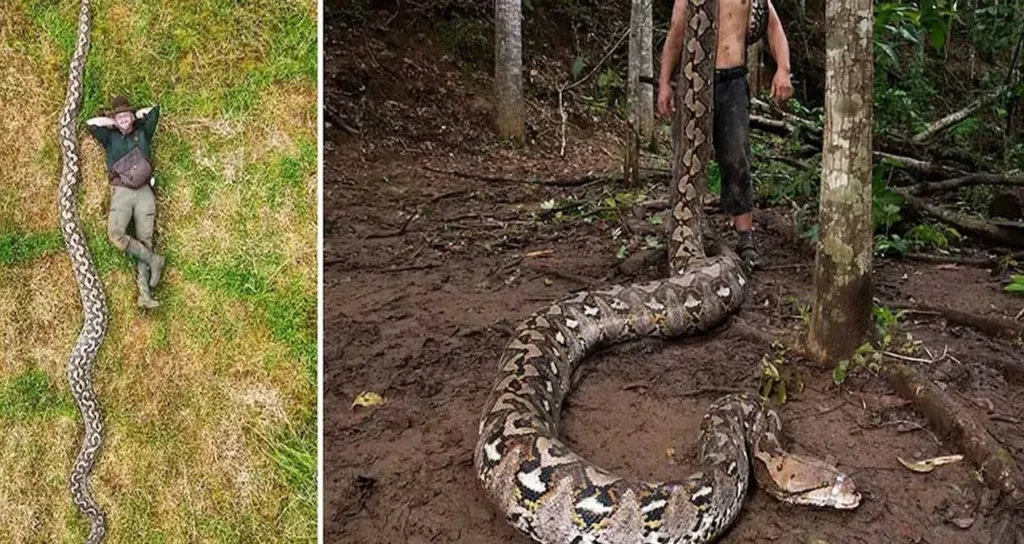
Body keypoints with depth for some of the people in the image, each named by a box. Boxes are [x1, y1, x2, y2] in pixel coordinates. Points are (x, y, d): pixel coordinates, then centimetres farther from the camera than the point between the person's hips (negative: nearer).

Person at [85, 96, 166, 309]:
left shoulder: (142, 133, 20)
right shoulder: (110, 137, 18)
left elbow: (154, 110, 17)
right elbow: (91, 123, 6)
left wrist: (134, 118, 23)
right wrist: (113, 122, 16)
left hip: (144, 191, 0)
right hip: (121, 192, 0)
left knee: (145, 241, -7)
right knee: (116, 234, -25)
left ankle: (144, 293, -13)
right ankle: (153, 260, -11)